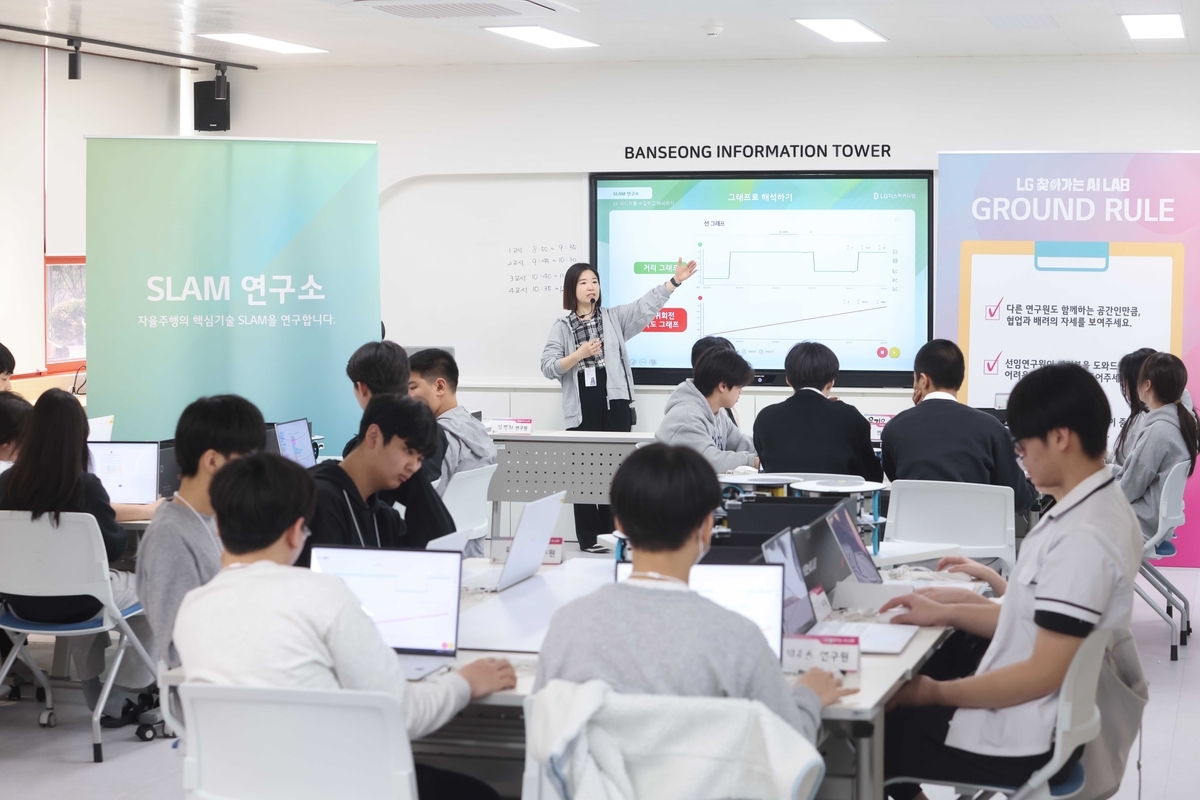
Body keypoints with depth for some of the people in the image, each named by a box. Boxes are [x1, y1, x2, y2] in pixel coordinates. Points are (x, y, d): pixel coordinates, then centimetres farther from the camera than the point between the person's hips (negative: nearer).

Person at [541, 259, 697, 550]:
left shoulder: (614, 318, 10)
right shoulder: (562, 326, 6)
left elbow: (646, 305, 0)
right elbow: (548, 367, -1)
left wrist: (676, 280, -9)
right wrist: (579, 355, -14)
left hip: (615, 403, 2)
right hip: (582, 408, -2)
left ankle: (611, 537, 9)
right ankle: (588, 539, 7)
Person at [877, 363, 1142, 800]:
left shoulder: (1081, 536, -27)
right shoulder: (1101, 505, 4)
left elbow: (1045, 674, -25)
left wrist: (936, 694, -16)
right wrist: (946, 613, 12)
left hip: (1023, 740, -10)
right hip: (1047, 714, 10)